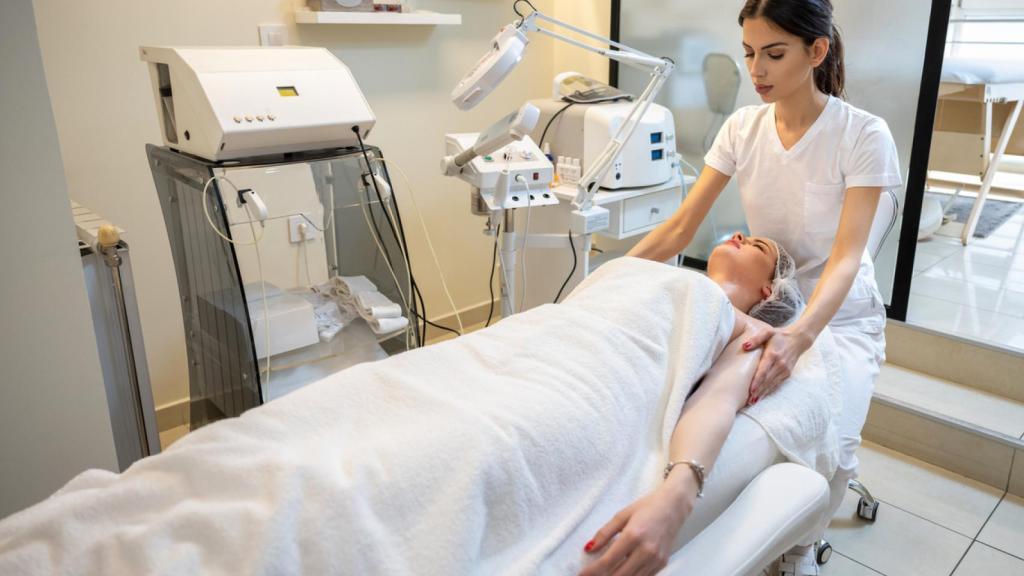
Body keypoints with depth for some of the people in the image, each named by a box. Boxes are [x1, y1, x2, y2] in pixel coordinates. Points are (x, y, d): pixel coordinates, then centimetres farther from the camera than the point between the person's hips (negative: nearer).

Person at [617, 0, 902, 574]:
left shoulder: (864, 134, -18)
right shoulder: (742, 127, -7)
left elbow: (846, 256, -27)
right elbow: (681, 227, -10)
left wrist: (800, 334, -45)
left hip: (838, 313, -3)